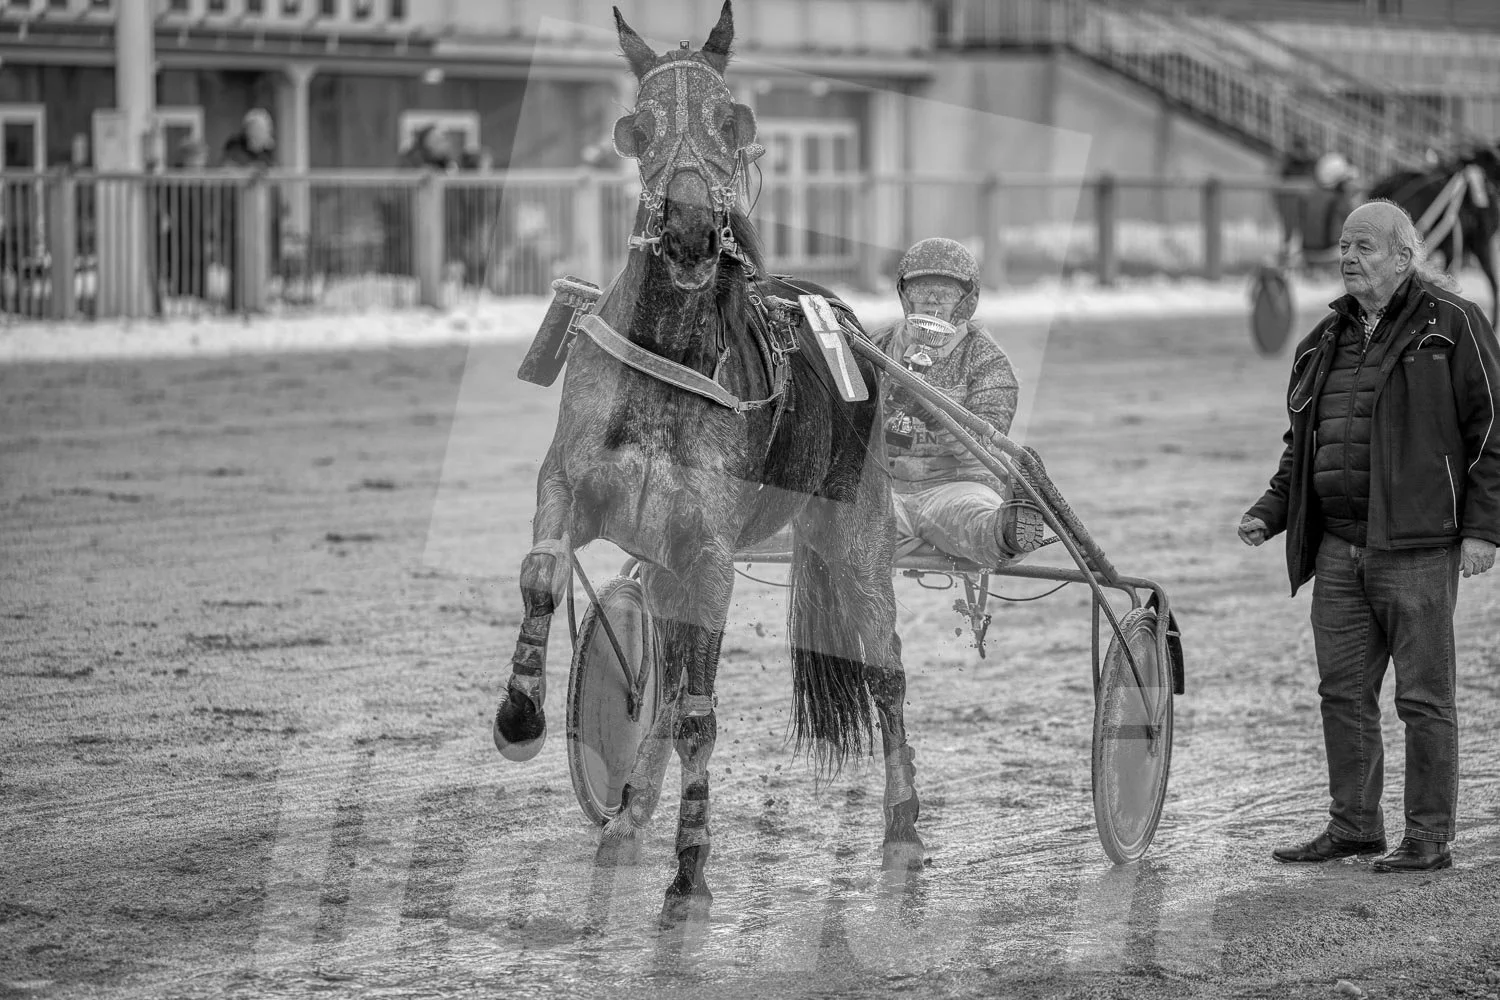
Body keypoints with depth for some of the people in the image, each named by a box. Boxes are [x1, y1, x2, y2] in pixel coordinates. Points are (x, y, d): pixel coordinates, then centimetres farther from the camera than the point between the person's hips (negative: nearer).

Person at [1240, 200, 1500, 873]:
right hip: (1337, 549, 7)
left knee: (1423, 696, -2)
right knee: (1343, 692, 9)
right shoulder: (1328, 339, 16)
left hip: (1417, 546, -7)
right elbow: (1301, 444, 24)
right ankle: (1353, 826, 18)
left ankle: (1430, 837, 4)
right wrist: (1271, 513, 11)